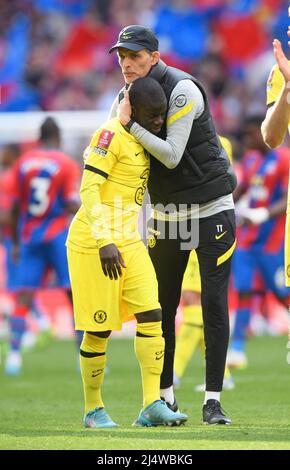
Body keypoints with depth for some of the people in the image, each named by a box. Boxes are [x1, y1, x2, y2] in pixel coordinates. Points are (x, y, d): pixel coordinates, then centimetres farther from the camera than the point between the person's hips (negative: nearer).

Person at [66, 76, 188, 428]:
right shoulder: (111, 135, -14)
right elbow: (89, 189, -22)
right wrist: (104, 242, -29)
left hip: (128, 242, 8)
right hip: (93, 242, -8)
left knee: (151, 316, -4)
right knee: (99, 329, -2)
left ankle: (152, 406, -5)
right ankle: (93, 409, 12)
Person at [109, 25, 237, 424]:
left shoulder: (182, 90, -19)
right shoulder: (126, 98, 2)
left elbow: (172, 156, -23)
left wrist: (129, 124, -26)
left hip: (211, 210, -6)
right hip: (166, 212, 6)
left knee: (215, 305, -8)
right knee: (161, 306, 6)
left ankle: (213, 402, -6)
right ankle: (164, 398, 15)